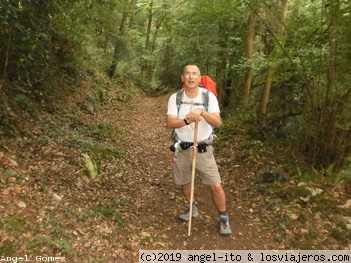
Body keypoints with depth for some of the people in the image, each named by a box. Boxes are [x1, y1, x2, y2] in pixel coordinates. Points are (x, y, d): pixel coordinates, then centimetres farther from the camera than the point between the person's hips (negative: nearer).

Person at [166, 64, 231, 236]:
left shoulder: (209, 96, -9)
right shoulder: (175, 98, -7)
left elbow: (218, 122, -20)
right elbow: (170, 123, -17)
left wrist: (202, 112, -38)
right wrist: (187, 120, -36)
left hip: (203, 149, -1)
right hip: (182, 148, 2)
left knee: (215, 186, -1)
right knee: (183, 183, 17)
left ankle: (223, 217, 23)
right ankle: (191, 207, 45)